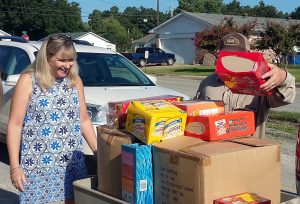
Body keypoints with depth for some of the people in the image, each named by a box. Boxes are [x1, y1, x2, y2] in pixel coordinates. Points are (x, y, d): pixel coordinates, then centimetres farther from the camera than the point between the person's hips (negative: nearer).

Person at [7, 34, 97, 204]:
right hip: (38, 163, -4)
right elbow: (15, 125, -7)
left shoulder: (75, 81, 7)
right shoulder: (28, 81, -7)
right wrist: (15, 167, -12)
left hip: (73, 162, 4)